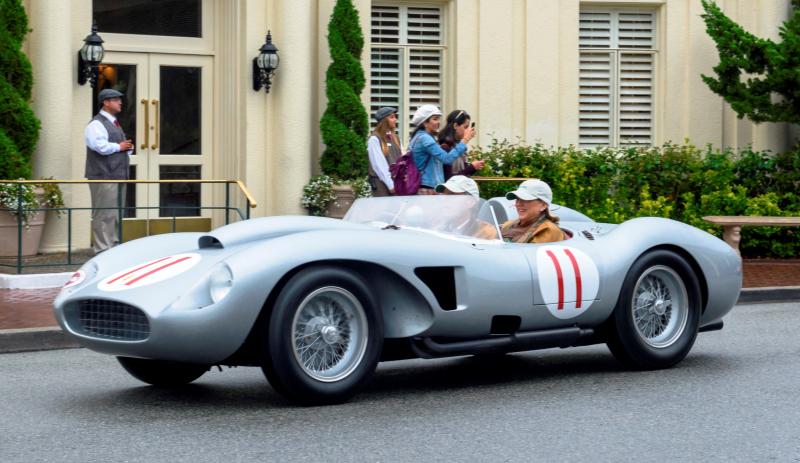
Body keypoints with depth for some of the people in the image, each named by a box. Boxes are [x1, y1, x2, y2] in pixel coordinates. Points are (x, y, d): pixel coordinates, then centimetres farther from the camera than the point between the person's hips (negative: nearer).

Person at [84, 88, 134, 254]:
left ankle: (114, 245, 20)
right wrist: (119, 147, -12)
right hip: (104, 176, -10)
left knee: (116, 214, 13)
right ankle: (102, 249, -9)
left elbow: (122, 145, 34)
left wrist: (127, 148, 10)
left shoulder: (114, 123, 23)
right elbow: (99, 146, -25)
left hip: (119, 175, 10)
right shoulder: (96, 124, -9)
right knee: (105, 214, -10)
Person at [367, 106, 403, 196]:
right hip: (382, 183, -6)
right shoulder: (374, 139, -6)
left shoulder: (394, 137, 16)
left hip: (398, 181, 6)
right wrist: (390, 184, -15)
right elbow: (379, 165, -11)